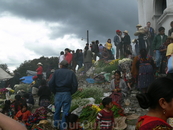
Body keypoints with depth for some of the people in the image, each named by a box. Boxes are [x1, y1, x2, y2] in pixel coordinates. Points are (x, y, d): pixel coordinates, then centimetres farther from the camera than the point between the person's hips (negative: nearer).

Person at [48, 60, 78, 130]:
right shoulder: (71, 73, 0)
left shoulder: (56, 72, 2)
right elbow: (75, 85, -5)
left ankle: (56, 124, 26)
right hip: (67, 94, -1)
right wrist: (71, 92, 7)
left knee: (57, 109, 14)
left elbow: (51, 83, -2)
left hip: (58, 94, 1)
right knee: (65, 110, 5)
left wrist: (54, 92, 9)